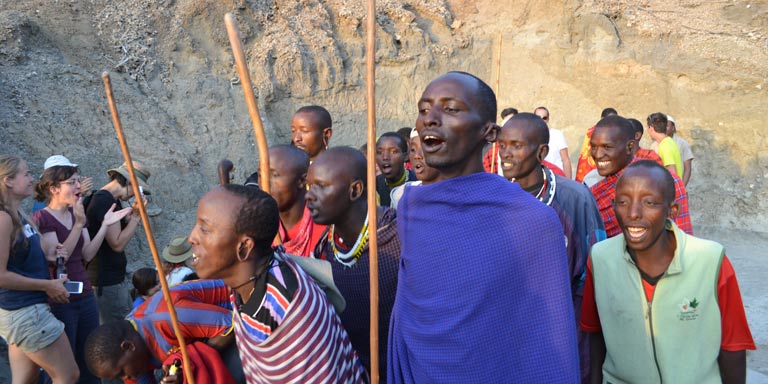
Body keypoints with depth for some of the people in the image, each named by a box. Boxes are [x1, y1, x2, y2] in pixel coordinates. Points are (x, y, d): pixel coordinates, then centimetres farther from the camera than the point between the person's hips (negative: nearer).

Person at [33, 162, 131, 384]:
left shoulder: (76, 213, 11)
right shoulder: (42, 218, -11)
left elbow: (87, 255, 3)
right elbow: (55, 259, -20)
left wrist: (105, 225, -6)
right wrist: (78, 225, -25)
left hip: (85, 296, 7)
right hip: (60, 301, -7)